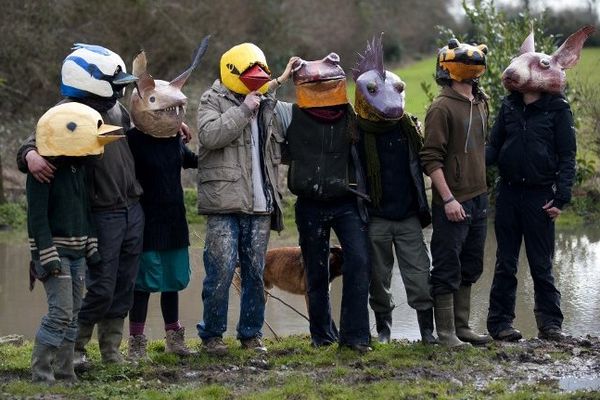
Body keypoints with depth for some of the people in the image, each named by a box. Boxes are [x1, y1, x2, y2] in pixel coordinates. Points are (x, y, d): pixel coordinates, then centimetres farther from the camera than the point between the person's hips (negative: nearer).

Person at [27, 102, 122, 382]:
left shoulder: (78, 168, 11)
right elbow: (37, 217, -17)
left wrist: (91, 247, 19)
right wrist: (48, 256, -21)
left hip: (77, 251, 9)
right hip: (55, 251, -9)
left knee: (73, 314, 10)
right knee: (61, 311, -14)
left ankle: (64, 372, 16)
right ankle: (40, 372, -7)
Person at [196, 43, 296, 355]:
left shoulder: (267, 104, 18)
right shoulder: (213, 101, 1)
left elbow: (276, 150, 27)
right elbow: (210, 135, -19)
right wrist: (244, 110, -17)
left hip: (260, 205, 5)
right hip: (224, 203, -5)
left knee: (255, 272, 7)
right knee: (221, 271, -8)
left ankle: (251, 334, 17)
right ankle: (211, 334, 5)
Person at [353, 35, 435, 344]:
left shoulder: (408, 127, 6)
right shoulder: (358, 133, -5)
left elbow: (419, 165, 14)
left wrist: (423, 206, 9)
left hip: (408, 216, 2)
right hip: (375, 218, -2)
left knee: (419, 273, -1)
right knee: (379, 276, 8)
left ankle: (427, 330, 3)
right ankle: (383, 328, 20)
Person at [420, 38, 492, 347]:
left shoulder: (480, 103, 12)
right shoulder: (442, 107, -13)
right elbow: (431, 159, -15)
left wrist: (481, 190, 19)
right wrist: (448, 199, -19)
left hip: (478, 199, 8)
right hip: (453, 203, -8)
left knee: (470, 268, 15)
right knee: (448, 270, -1)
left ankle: (462, 326, 25)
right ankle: (446, 332, 6)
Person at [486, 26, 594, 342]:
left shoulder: (557, 109, -4)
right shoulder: (509, 106, 7)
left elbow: (567, 156, -5)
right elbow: (494, 147, 8)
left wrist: (560, 197, -11)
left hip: (539, 195, -4)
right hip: (508, 193, 4)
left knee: (541, 263, 1)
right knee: (505, 262, 8)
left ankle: (550, 324, 10)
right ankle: (500, 322, 13)